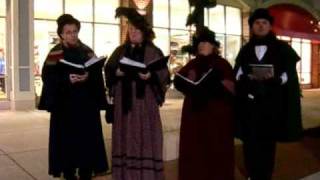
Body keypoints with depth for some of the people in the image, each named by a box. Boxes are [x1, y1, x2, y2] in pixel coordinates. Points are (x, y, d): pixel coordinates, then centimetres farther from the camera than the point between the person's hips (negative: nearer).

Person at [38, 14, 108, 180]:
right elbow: (48, 77, -7)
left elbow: (98, 74, 1)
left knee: (87, 140, 4)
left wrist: (88, 77, -19)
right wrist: (67, 79, -21)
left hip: (87, 103, 2)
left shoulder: (87, 51, 8)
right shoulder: (55, 53, 1)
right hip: (64, 104, -2)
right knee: (67, 140, 2)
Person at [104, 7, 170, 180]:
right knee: (126, 137, 5)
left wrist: (150, 76, -22)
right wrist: (116, 72, -11)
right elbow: (108, 70, 10)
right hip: (124, 101, 3)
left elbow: (164, 76, -3)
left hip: (145, 101, -3)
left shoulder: (154, 52, 2)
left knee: (144, 136, -2)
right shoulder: (120, 51, 12)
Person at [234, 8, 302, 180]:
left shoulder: (282, 48, 4)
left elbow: (290, 74, 1)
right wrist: (248, 77, -12)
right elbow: (237, 75, 10)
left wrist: (274, 77, -19)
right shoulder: (245, 50, 13)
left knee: (267, 142, -1)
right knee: (250, 142, 1)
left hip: (272, 105, -2)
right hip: (249, 104, 2)